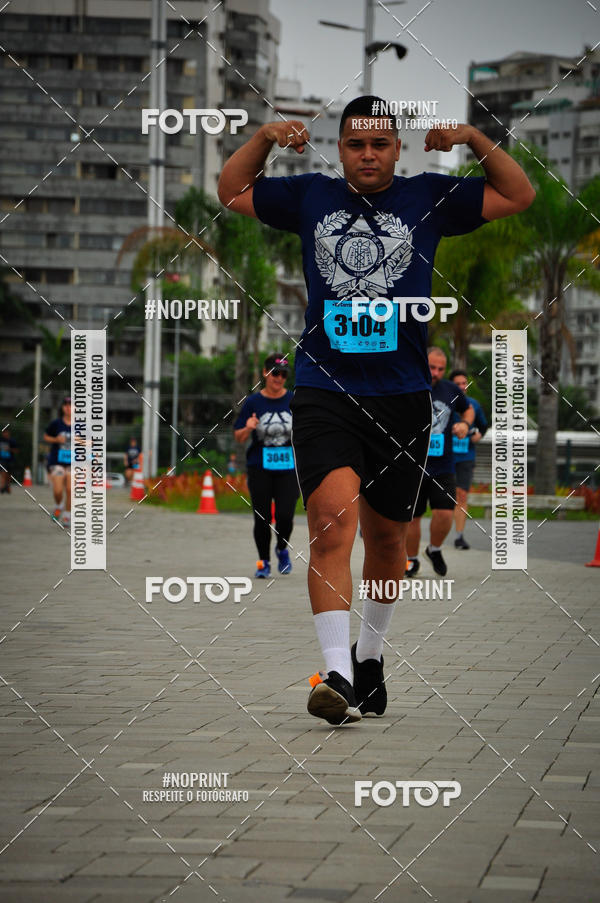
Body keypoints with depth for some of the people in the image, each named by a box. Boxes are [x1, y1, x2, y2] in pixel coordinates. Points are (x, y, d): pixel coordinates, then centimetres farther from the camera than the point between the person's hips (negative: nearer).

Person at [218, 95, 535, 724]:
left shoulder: (427, 198, 7)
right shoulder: (310, 197, 9)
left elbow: (519, 197, 8)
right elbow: (230, 193, 20)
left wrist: (475, 140, -4)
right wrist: (264, 139, 5)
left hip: (401, 397, 1)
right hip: (324, 394, -1)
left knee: (386, 536, 13)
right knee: (333, 523, -19)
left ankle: (370, 654, 35)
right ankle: (336, 675, -24)